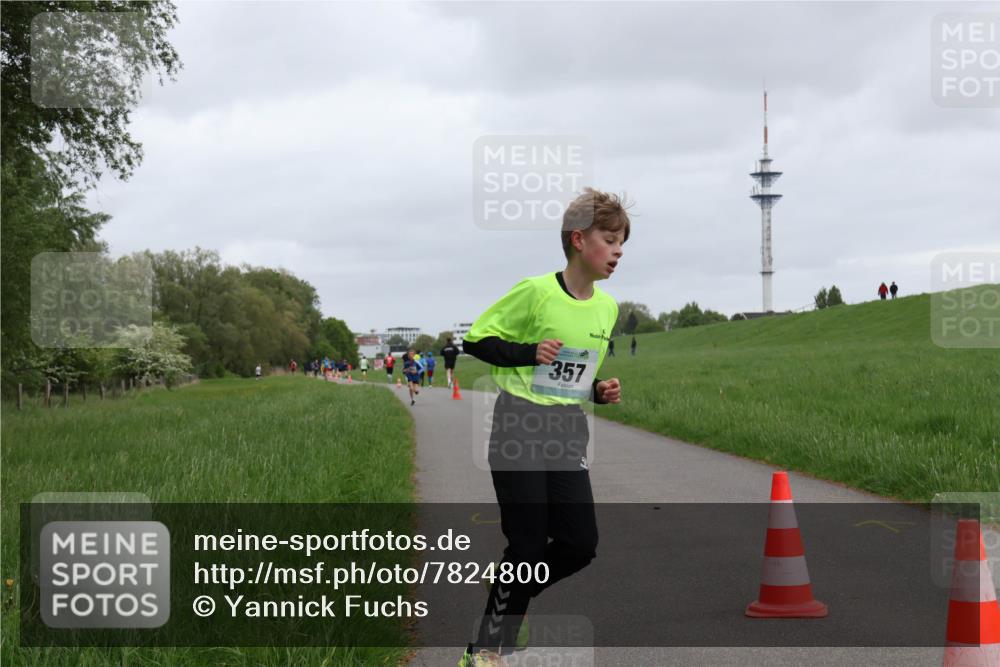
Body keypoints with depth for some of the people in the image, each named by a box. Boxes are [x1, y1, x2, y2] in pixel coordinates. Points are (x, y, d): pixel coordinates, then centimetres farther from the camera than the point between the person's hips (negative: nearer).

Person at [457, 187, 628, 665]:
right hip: (520, 425, -6)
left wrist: (600, 392, 3)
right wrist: (530, 353, -21)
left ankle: (506, 596, 26)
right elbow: (475, 340, -9)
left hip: (569, 432, 6)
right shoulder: (536, 291, -13)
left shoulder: (608, 308, 8)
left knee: (580, 543, -2)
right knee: (528, 544, -5)